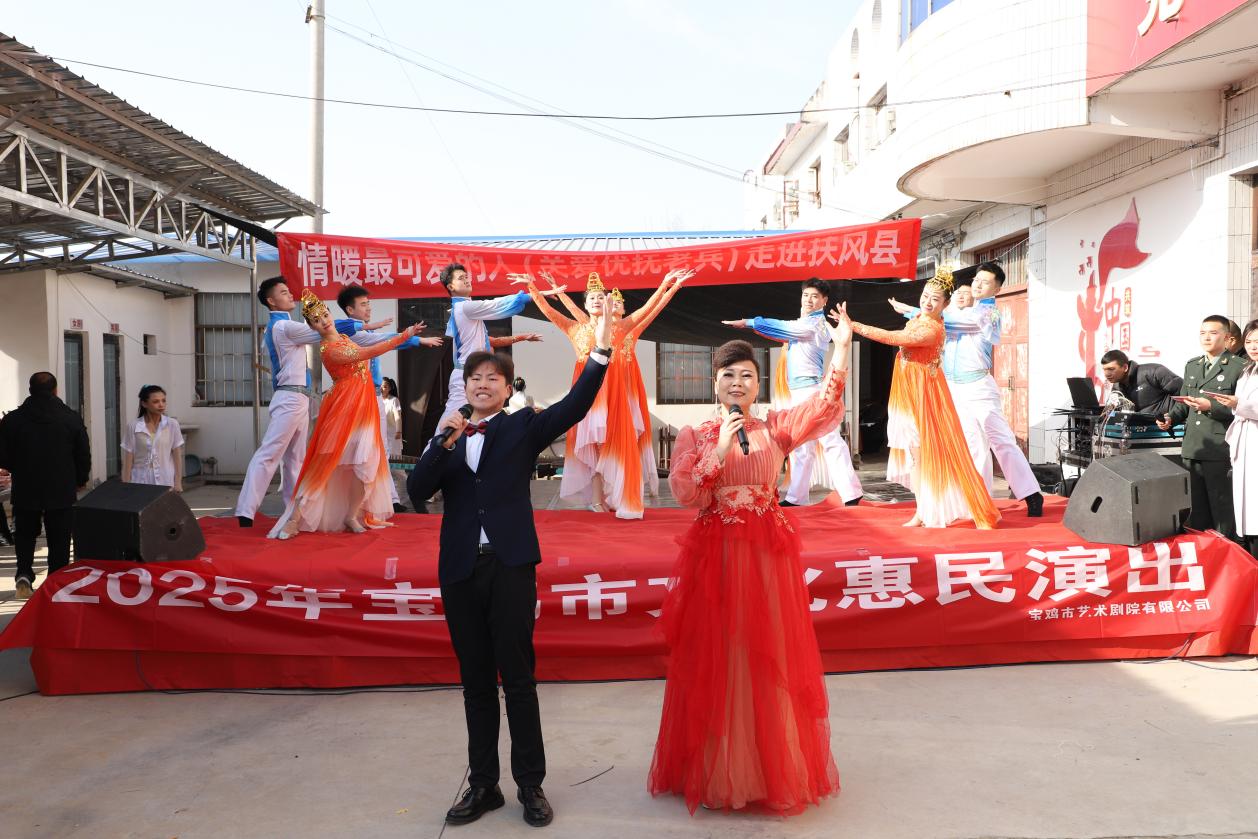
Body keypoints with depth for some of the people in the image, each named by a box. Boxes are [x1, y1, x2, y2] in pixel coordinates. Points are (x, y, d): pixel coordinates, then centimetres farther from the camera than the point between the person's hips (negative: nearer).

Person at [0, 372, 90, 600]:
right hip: (62, 493, -1)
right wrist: (79, 481, 16)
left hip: (25, 491, 1)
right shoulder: (72, 418, -6)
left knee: (25, 535, 19)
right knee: (59, 541, 8)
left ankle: (24, 574, 1)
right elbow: (84, 456, -1)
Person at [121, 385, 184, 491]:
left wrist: (178, 482, -2)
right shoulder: (132, 427, -3)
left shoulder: (172, 424, -2)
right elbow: (128, 460, 0)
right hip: (141, 482, 0)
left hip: (166, 482, 0)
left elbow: (177, 456, 1)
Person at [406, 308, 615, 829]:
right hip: (460, 570, 3)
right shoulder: (446, 436, 12)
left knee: (517, 678, 3)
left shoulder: (523, 428, 4)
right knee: (475, 682, 12)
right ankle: (483, 785, 25)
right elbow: (417, 491, 0)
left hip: (510, 566, -3)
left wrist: (600, 351, -21)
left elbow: (575, 406, -11)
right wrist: (444, 443, -12)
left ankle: (531, 785, 16)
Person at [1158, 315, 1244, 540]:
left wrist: (1210, 406, -21)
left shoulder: (1239, 367, -5)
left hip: (1220, 450, -6)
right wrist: (1171, 418, 1)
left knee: (1222, 509, 2)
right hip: (1192, 448, 6)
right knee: (1195, 507, 14)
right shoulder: (1191, 366, 16)